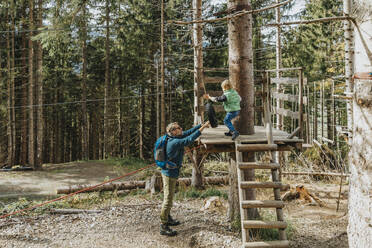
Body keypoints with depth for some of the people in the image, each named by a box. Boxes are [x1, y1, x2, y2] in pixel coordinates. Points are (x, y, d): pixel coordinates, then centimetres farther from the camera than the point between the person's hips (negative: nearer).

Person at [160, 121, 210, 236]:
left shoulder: (175, 138, 3)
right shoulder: (175, 142, -24)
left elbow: (188, 132, 9)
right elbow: (190, 139, -31)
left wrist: (202, 125, 4)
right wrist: (203, 127, -26)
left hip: (168, 172, 10)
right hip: (170, 173, -10)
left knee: (169, 197, 23)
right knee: (168, 199, -5)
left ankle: (167, 218, 39)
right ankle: (164, 227, 0)